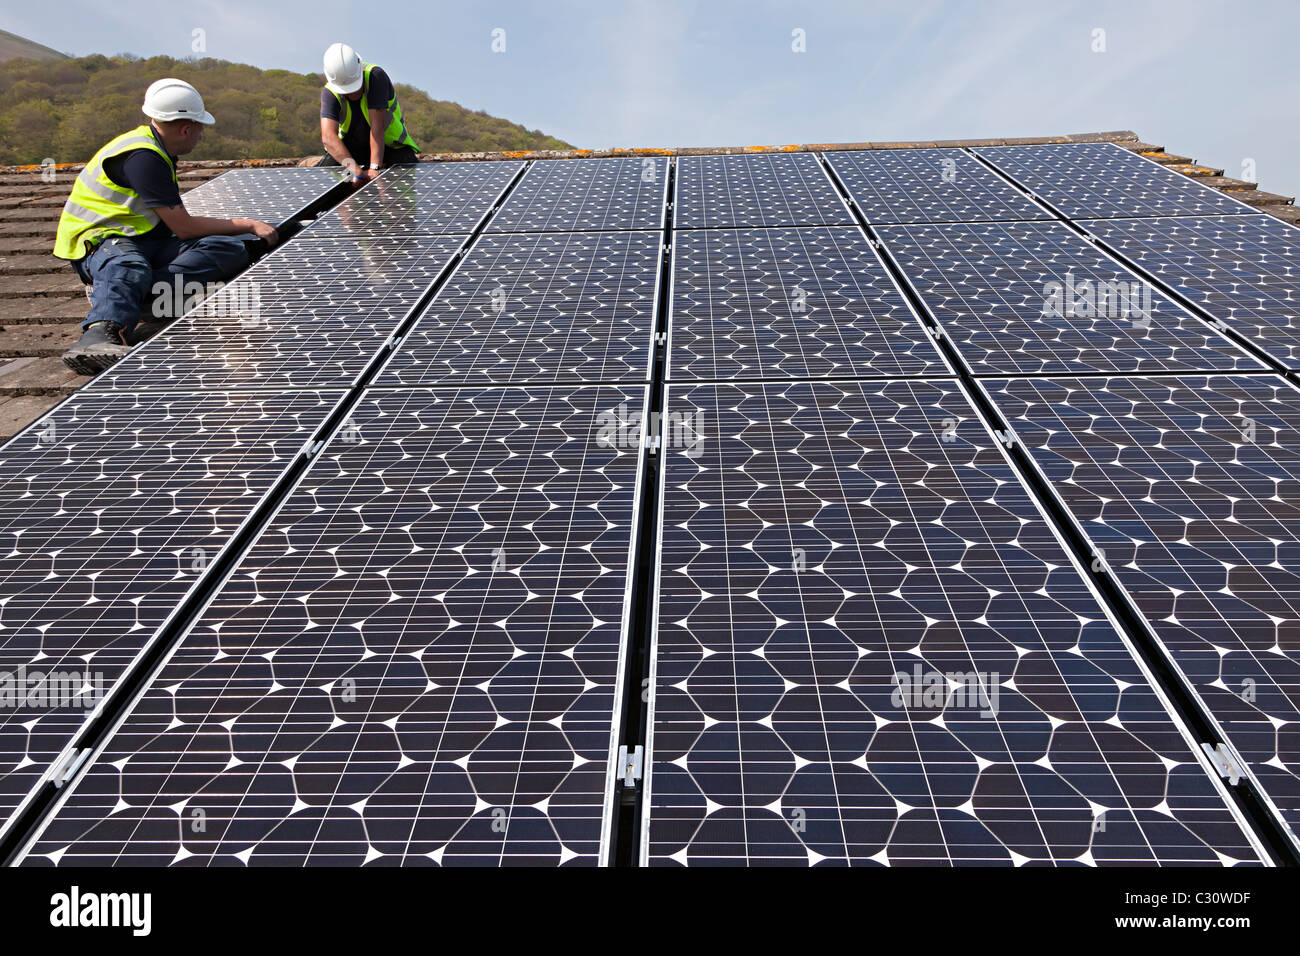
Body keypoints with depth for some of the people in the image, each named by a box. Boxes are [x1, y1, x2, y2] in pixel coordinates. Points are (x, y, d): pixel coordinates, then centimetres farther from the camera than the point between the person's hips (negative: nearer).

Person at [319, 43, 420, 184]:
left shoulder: (376, 76, -28)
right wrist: (356, 170, -53)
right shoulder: (329, 93, -22)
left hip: (388, 143, -2)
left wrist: (374, 167, -42)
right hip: (348, 148, 2)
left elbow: (377, 127, -34)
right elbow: (328, 136, -37)